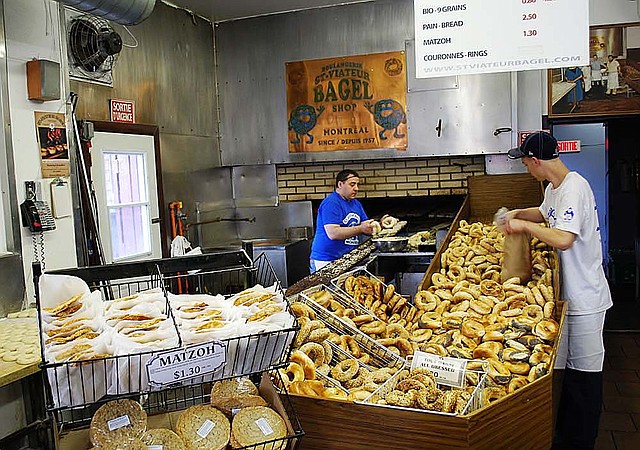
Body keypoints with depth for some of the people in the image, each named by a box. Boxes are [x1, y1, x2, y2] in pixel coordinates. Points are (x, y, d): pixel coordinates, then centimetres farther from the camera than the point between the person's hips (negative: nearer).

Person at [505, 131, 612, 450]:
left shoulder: (574, 188, -22)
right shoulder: (553, 187, 9)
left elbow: (564, 239, -34)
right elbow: (546, 213, 32)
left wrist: (524, 225, -21)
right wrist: (518, 214, 14)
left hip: (585, 297, -10)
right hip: (569, 292, 10)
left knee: (583, 371, 2)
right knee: (570, 367, 19)